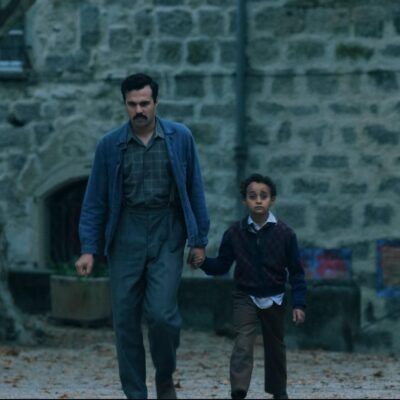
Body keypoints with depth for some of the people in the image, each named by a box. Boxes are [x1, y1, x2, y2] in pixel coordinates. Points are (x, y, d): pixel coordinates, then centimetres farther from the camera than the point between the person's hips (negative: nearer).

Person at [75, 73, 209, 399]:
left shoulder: (180, 138, 0)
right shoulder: (110, 145, 1)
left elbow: (195, 189, 5)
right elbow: (95, 200, 4)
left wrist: (199, 239, 3)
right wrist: (89, 248, -2)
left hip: (167, 236, -1)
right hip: (126, 236, 2)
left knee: (162, 313, -13)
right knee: (126, 319, 2)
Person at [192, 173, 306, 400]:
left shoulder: (284, 234, -9)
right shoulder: (235, 233, -6)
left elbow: (296, 272, -5)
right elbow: (223, 265, 1)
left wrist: (299, 304, -10)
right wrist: (204, 263, -20)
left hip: (274, 300, 1)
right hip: (245, 298, -1)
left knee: (275, 347, 15)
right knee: (243, 344, -16)